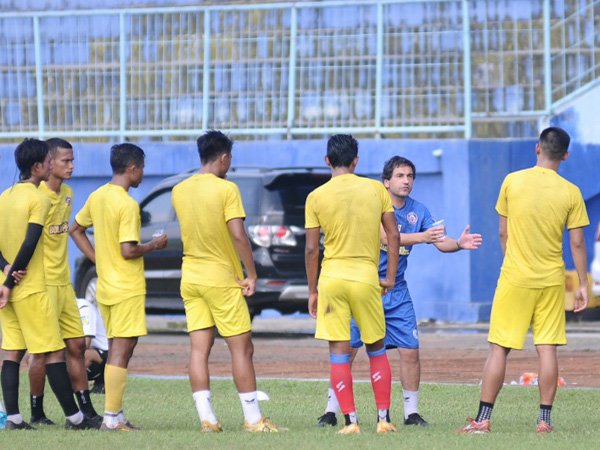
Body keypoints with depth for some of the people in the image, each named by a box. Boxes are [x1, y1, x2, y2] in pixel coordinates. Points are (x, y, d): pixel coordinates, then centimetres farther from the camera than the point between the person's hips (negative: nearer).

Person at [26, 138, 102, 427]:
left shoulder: (67, 194, 10)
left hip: (63, 281, 8)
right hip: (42, 282, -8)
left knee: (76, 345, 8)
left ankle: (86, 411, 12)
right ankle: (37, 413, 5)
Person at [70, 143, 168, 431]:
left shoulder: (97, 197, 7)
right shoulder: (128, 205, -18)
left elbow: (76, 230, 18)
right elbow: (128, 251, -22)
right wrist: (154, 245, -6)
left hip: (105, 286, 8)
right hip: (128, 288, -8)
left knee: (116, 350, 14)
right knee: (121, 351, -7)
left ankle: (116, 415, 15)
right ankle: (112, 418, -9)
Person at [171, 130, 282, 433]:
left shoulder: (179, 191, 5)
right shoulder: (226, 189, -13)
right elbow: (238, 235, -19)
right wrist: (251, 274, -12)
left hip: (191, 277, 6)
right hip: (222, 277, -5)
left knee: (199, 349, 3)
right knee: (241, 348, 1)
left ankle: (206, 418, -2)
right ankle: (253, 419, 1)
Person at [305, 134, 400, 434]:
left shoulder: (316, 197, -1)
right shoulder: (376, 189, 2)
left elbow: (311, 249, 0)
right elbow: (393, 235, 1)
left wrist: (312, 291, 8)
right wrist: (390, 277, 10)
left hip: (331, 277, -1)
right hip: (366, 277, 1)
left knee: (339, 354, 3)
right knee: (377, 351, 14)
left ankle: (350, 421, -1)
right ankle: (384, 419, 11)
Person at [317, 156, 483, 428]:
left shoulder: (418, 211, 3)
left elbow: (440, 242, -4)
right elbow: (385, 237, -26)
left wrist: (459, 244, -25)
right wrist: (421, 237, -36)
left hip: (396, 292, 4)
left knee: (410, 351, -3)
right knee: (346, 349, -4)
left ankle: (411, 413, 8)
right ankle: (331, 412, 5)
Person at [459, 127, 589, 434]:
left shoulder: (512, 182, -3)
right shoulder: (570, 193, -4)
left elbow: (503, 233, 4)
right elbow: (577, 243, -2)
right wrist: (583, 285, 7)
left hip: (514, 279, -1)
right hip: (552, 280, 1)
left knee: (499, 348, 2)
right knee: (547, 348, 5)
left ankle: (483, 419, 1)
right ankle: (545, 419, 4)